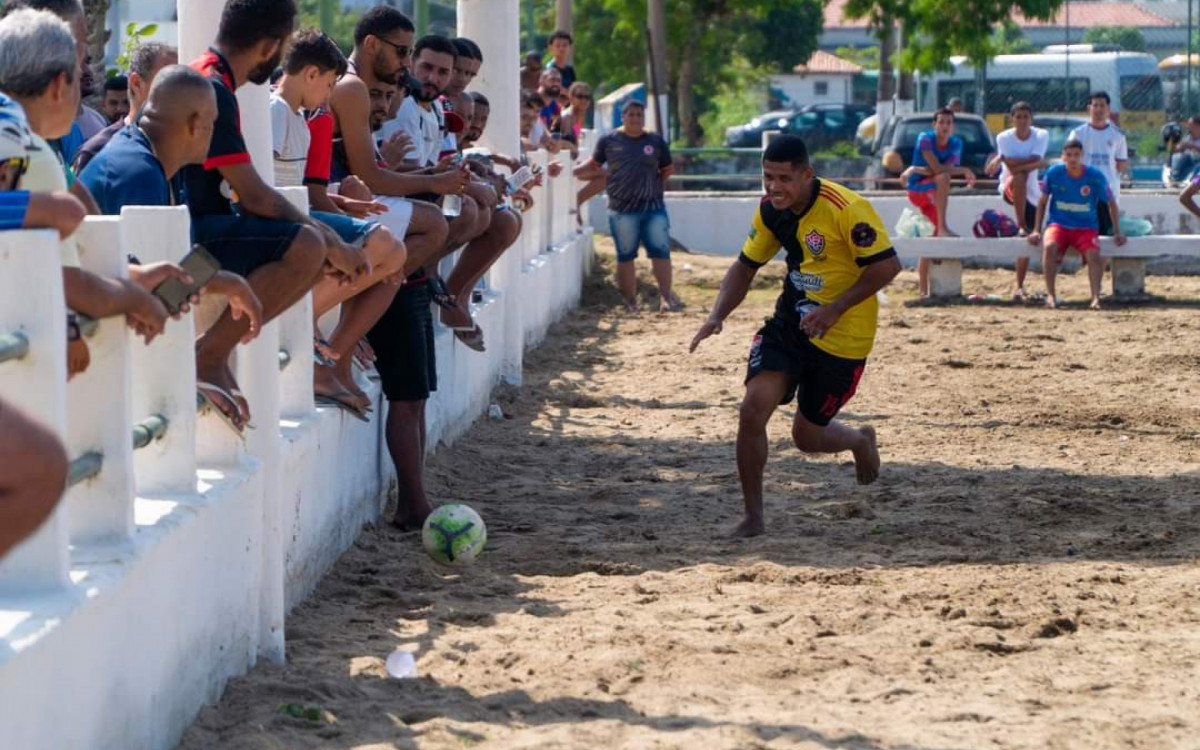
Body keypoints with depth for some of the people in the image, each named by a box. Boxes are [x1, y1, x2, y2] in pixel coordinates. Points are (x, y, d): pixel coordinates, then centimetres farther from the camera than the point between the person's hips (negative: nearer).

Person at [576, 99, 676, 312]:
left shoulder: (656, 141, 4)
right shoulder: (609, 140, 2)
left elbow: (667, 170, 14)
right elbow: (594, 165, 11)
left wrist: (653, 185, 4)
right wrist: (570, 171, 0)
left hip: (653, 207, 1)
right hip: (622, 209, -1)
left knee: (661, 252, -4)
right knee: (626, 255, 5)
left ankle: (666, 296, 1)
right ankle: (631, 301, 12)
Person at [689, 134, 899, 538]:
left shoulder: (847, 209, -23)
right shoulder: (770, 211, -2)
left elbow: (887, 265, -20)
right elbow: (745, 266, 11)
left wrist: (834, 310, -25)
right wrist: (717, 316, -4)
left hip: (842, 338, -5)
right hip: (789, 323, 5)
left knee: (807, 437, 6)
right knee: (753, 408, -16)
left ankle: (860, 441, 44)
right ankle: (753, 515, -1)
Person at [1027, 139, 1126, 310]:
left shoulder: (1095, 176, -7)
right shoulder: (1053, 173, -5)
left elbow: (1111, 203, 6)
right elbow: (1043, 201, 8)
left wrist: (1118, 232, 6)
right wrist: (1037, 230, 5)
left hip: (1086, 227, 0)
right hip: (1058, 224, 0)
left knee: (1093, 254, -31)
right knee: (1049, 246, -33)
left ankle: (1095, 297, -33)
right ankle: (1051, 295, -28)